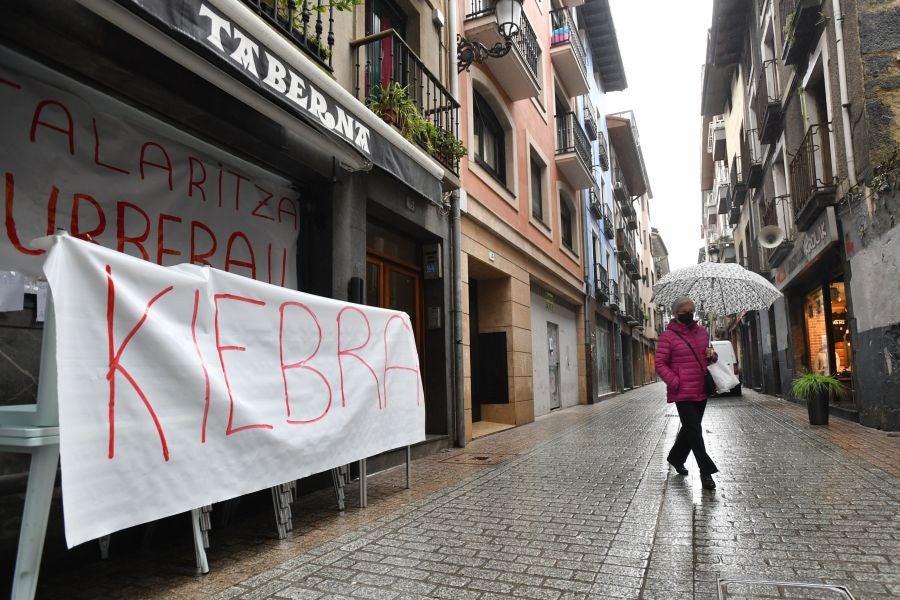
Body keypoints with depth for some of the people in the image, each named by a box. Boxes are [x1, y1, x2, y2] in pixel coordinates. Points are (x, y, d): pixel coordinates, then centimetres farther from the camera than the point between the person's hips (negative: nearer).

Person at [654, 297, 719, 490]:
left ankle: (675, 458, 37)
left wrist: (713, 355, 0)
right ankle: (706, 471, 3)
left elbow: (709, 355, 25)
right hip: (682, 393, -7)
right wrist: (675, 383, -20)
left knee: (690, 428, 17)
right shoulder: (668, 336, -9)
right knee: (695, 431, -7)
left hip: (701, 391, 7)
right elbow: (661, 364, -9)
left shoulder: (702, 332, 10)